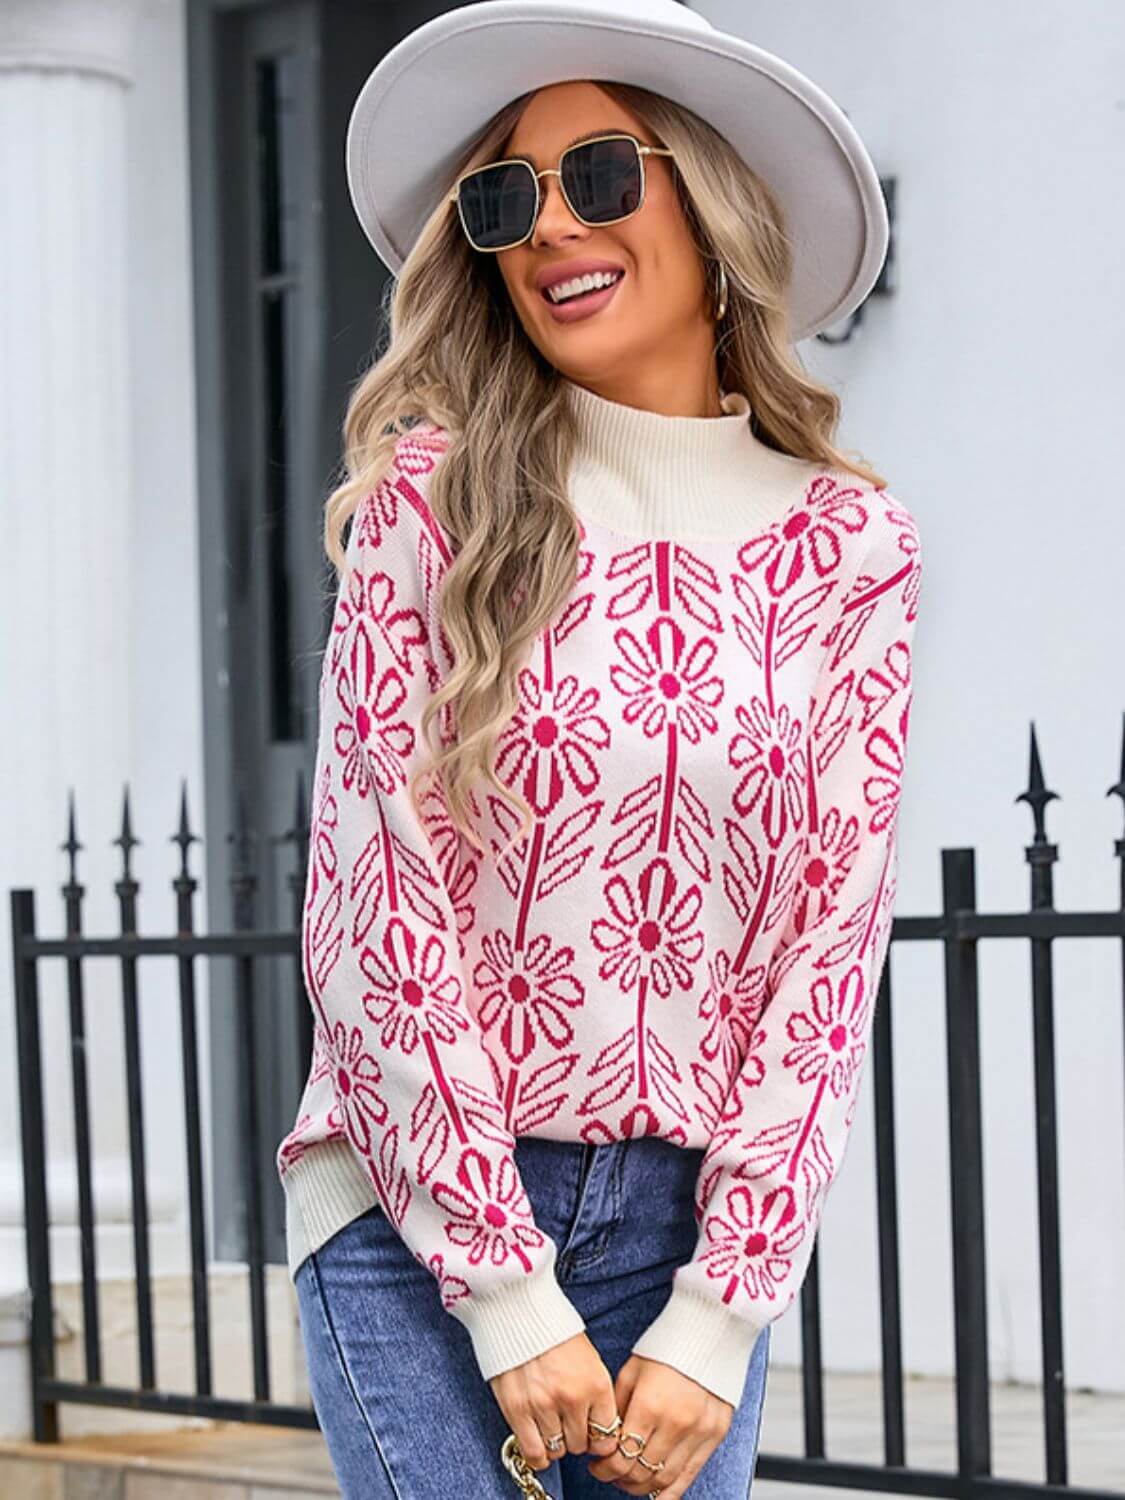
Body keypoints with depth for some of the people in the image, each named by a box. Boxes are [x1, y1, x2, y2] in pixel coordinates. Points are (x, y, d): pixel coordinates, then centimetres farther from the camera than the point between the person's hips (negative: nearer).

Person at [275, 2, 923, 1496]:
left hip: (689, 1222, 2)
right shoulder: (434, 498, -3)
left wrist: (717, 1321, -7)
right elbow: (375, 911, -7)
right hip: (414, 1205, -2)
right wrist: (510, 1299, -12)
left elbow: (829, 942, 0)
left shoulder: (848, 546, 2)